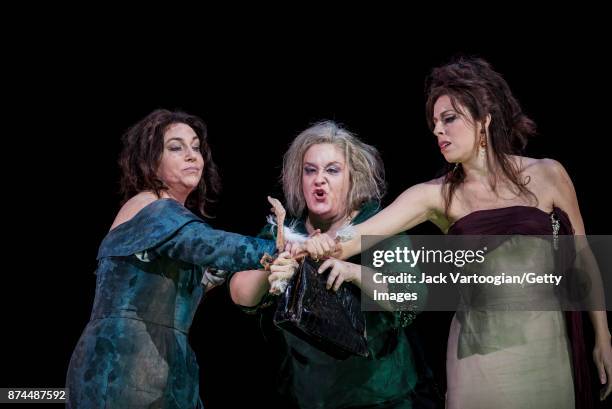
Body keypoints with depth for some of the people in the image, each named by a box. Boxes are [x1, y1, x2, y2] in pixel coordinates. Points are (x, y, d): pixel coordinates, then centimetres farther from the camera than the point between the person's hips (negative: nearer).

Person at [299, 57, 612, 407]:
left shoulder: (546, 175, -3)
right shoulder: (437, 196, -1)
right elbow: (362, 233, -14)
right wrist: (324, 246, -35)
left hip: (544, 341, -1)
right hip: (480, 349, 1)